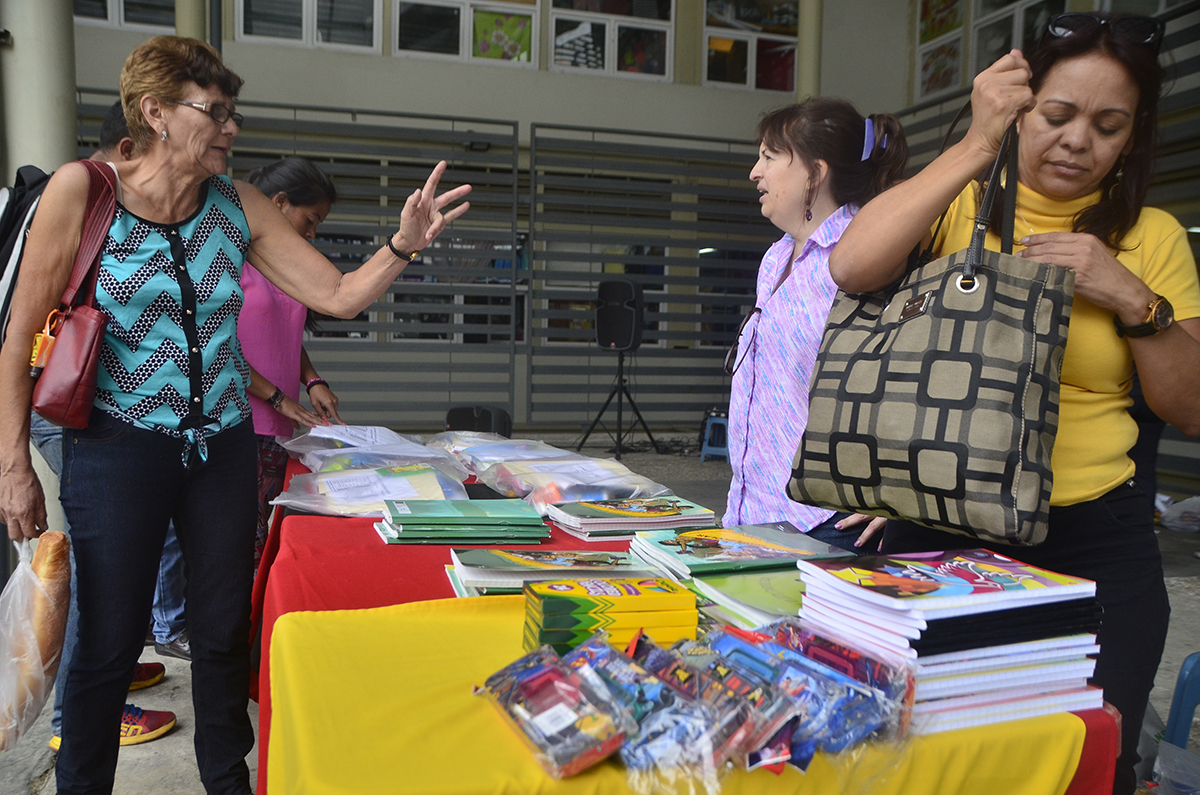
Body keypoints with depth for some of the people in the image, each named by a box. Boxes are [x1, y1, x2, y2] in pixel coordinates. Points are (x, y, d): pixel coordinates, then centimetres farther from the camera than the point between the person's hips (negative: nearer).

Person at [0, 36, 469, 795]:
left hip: (223, 447, 4)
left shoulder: (240, 207, 0)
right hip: (120, 449, -3)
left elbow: (340, 296, -2)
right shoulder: (82, 190, -10)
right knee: (109, 645, 5)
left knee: (225, 633, 13)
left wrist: (404, 245, -19)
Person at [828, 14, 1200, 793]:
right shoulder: (955, 204, 0)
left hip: (1093, 546, 2)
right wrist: (976, 146, -21)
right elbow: (852, 268, -22)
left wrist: (1135, 301, -12)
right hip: (937, 527, -1)